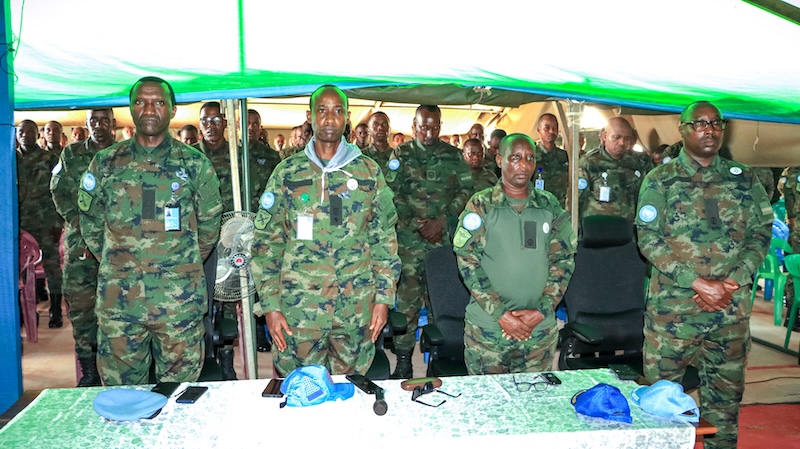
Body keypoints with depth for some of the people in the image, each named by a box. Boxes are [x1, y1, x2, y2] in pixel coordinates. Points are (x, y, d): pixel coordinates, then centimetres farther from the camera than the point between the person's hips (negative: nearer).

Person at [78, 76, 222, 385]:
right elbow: (90, 222, 16)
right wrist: (116, 264, 12)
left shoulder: (195, 163, 2)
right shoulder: (105, 162, 6)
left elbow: (209, 223, 10)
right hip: (118, 299, 2)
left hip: (180, 299, -1)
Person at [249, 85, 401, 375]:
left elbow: (385, 239, 6)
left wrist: (383, 298, 1)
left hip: (357, 307, 1)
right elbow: (267, 242, 3)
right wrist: (270, 305, -3)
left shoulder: (369, 172, 3)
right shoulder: (287, 172, 2)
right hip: (299, 306, 0)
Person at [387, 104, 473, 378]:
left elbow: (465, 190, 5)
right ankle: (403, 358, 6)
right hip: (410, 237, -1)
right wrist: (418, 223, -9)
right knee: (408, 296, -3)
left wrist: (442, 220, -8)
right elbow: (393, 193, 1)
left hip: (445, 237, 1)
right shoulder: (401, 154, 6)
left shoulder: (453, 155, 9)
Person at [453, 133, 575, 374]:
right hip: (487, 326, -2)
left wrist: (542, 310, -8)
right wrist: (500, 313, -13)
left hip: (541, 328, 2)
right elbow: (467, 261, -8)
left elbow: (563, 260, 4)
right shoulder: (480, 205, -3)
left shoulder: (550, 206, 5)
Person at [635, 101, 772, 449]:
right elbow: (648, 239, -8)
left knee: (725, 395, 13)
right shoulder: (660, 180, -1)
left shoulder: (743, 178, 8)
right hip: (672, 308, -3)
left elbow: (761, 231, 7)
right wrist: (698, 282, -16)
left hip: (731, 309, 3)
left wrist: (733, 282, -8)